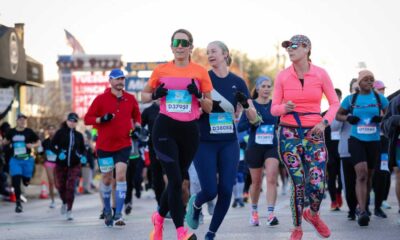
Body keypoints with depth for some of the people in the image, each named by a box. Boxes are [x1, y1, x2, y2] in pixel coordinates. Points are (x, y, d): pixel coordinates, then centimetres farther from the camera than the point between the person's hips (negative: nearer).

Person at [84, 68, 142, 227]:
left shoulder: (130, 99, 4)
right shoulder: (101, 99, -3)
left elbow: (136, 115, 21)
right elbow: (87, 119, -3)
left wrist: (137, 126, 2)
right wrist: (101, 119, -21)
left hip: (123, 144, 1)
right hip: (104, 145, -1)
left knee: (121, 176, -13)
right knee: (107, 179, 7)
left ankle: (118, 214, -12)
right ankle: (107, 211, 27)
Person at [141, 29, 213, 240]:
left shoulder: (200, 72, 4)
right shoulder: (161, 70, 4)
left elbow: (209, 107, 7)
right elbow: (144, 95, 15)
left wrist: (199, 95, -13)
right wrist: (155, 95, -6)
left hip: (189, 130, 2)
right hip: (165, 129, -2)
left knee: (178, 179, 10)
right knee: (175, 179, -13)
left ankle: (159, 217, 36)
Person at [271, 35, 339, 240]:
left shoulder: (320, 74, 0)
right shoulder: (282, 76, 1)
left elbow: (334, 103, 6)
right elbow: (274, 109, 5)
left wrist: (324, 122, -9)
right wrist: (285, 108, -18)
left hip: (314, 134, 0)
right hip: (289, 134, 0)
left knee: (317, 185, -10)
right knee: (298, 183, -3)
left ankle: (313, 214, 23)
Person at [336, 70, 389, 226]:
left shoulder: (379, 98, 5)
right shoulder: (351, 99, 4)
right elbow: (338, 115, 14)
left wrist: (381, 118, -10)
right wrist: (348, 118, -7)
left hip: (374, 141, 3)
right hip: (356, 140, -3)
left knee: (369, 176, 13)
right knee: (361, 174, -19)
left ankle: (364, 206, 31)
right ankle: (362, 212, -26)